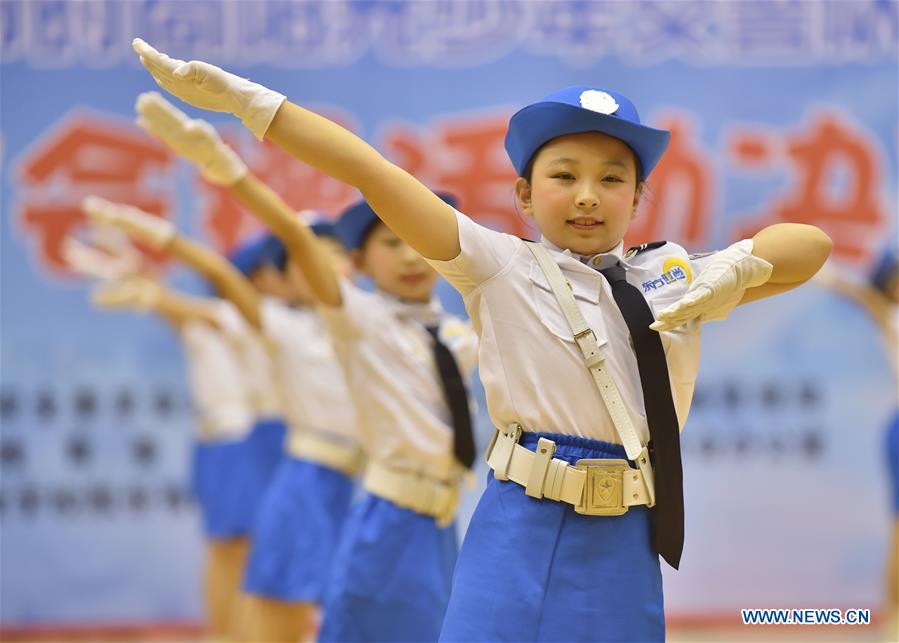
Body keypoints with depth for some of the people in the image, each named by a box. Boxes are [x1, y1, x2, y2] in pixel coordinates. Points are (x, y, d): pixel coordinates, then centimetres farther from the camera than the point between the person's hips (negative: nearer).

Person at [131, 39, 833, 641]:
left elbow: (809, 245, 10)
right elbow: (373, 174, -4)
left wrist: (736, 270, -10)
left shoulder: (675, 277, 11)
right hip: (519, 540, -2)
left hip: (625, 551, 3)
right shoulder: (501, 268, 3)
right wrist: (246, 100, -9)